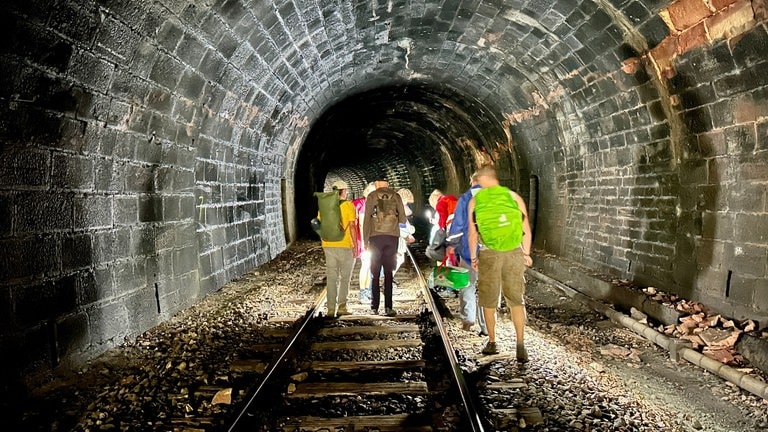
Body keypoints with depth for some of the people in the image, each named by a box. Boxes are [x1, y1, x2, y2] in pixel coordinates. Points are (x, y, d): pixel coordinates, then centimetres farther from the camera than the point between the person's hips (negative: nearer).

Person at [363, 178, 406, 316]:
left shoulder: (371, 196, 3)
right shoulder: (395, 196, 7)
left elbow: (366, 219, -1)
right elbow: (403, 218, 5)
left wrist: (365, 240, 3)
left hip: (376, 236, -1)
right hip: (392, 236, 1)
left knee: (375, 274, 7)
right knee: (388, 273, 4)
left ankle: (374, 307, 6)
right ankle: (388, 307, -3)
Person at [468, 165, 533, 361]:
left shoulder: (475, 201, 1)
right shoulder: (514, 197, 2)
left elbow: (472, 233, 0)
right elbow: (526, 229, 2)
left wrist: (473, 257, 10)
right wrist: (526, 253, 11)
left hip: (488, 254, -1)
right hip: (514, 253, 1)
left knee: (489, 301, 13)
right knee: (516, 300, 8)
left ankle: (492, 343, 22)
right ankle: (520, 345, 2)